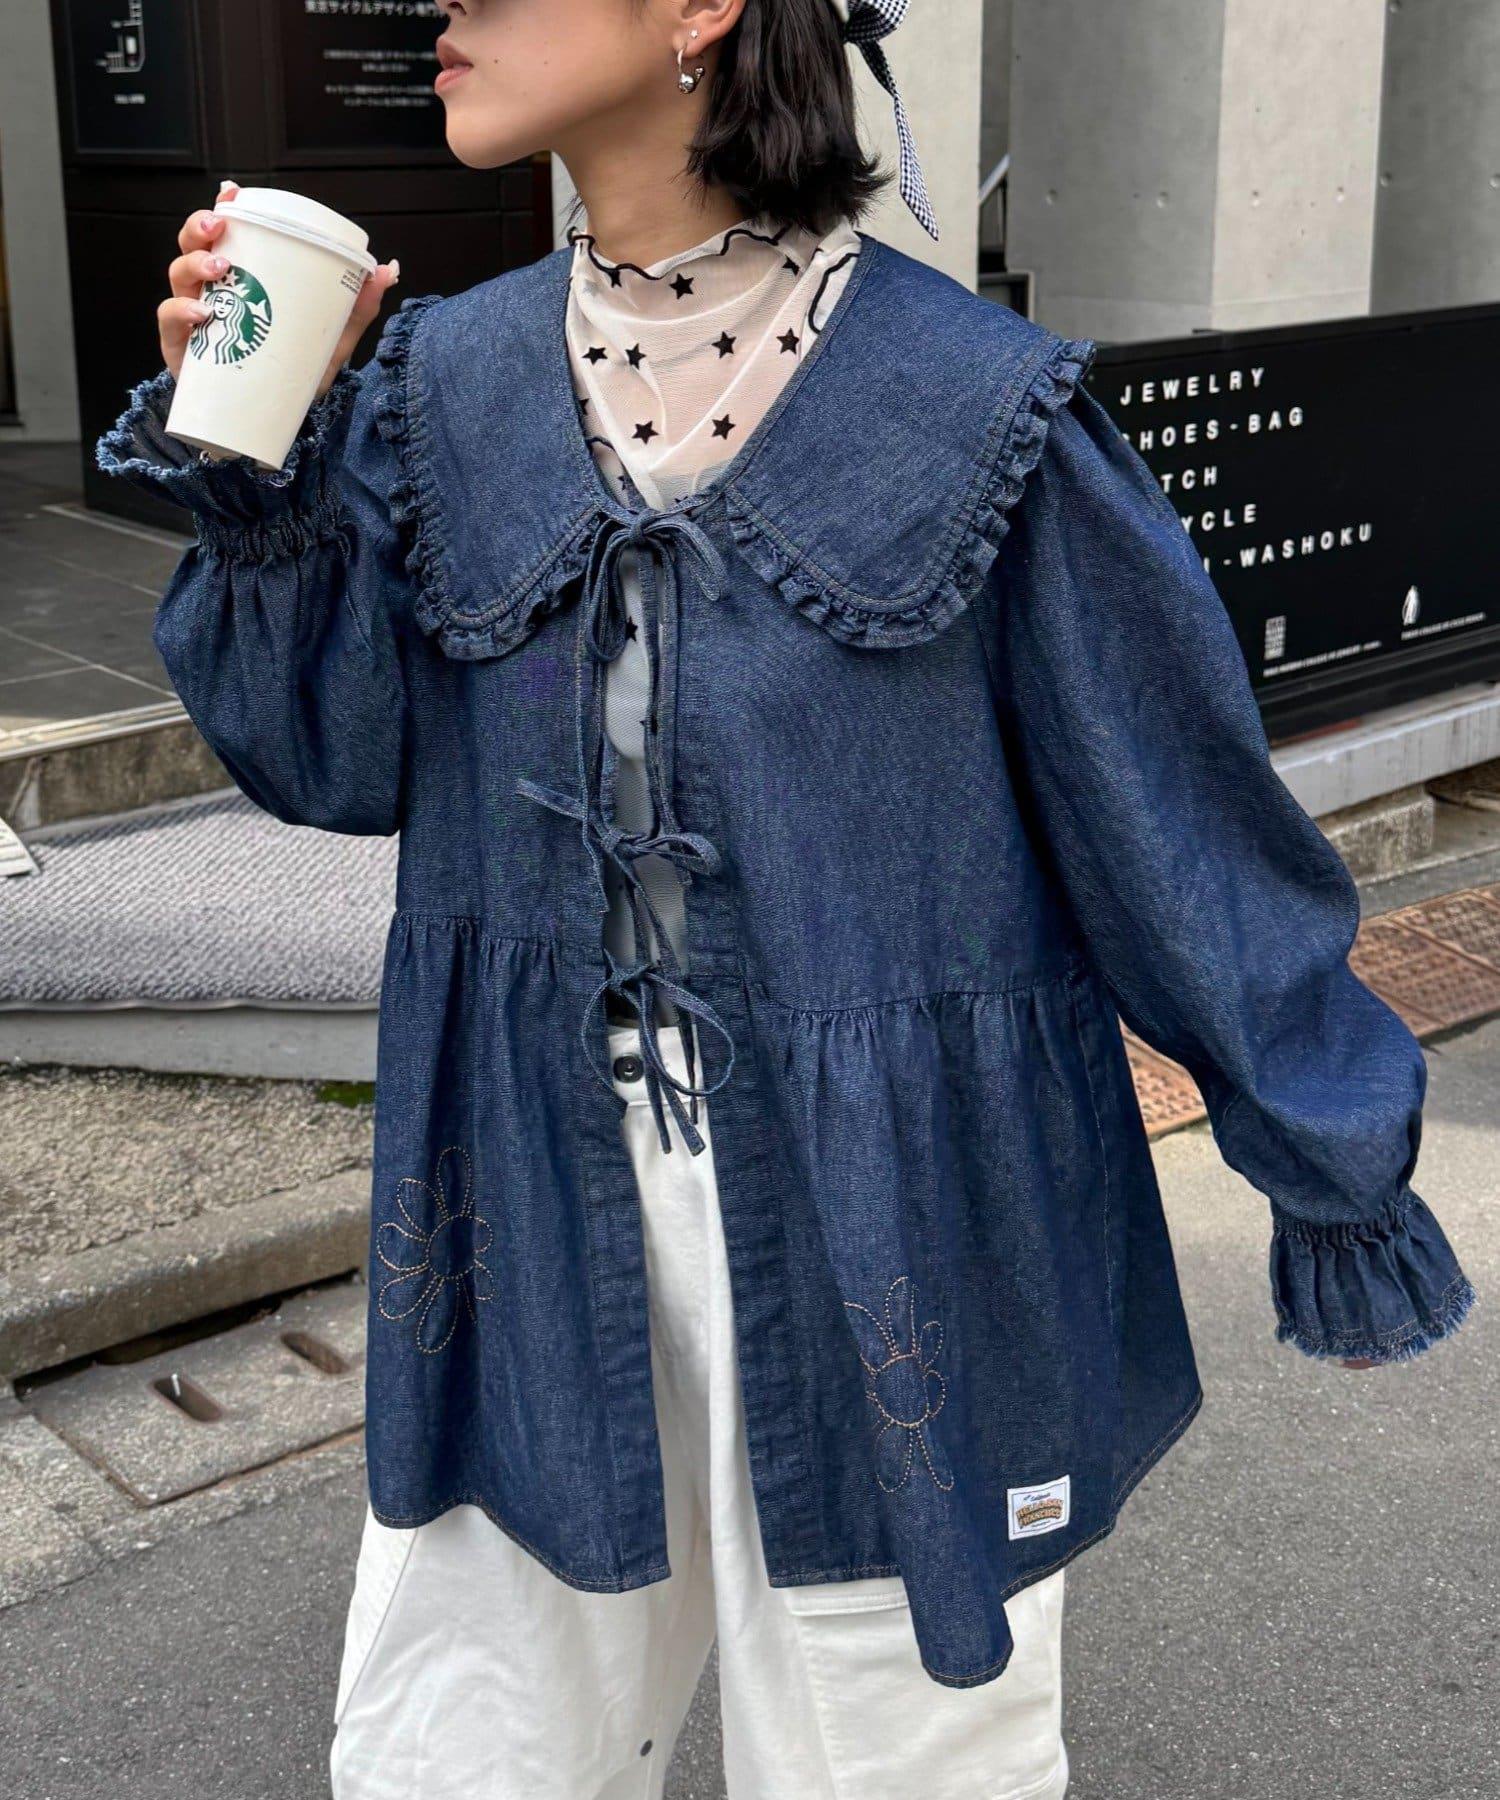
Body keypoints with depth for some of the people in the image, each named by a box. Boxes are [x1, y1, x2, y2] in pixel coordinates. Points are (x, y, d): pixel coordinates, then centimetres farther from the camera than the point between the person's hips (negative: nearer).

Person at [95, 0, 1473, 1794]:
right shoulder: (448, 385, 1)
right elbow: (336, 753, 3)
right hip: (543, 1197, 4)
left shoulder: (972, 404, -13)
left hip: (893, 1208, -3)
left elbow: (1171, 814, -6)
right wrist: (251, 457, -11)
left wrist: (1337, 1185, 1)